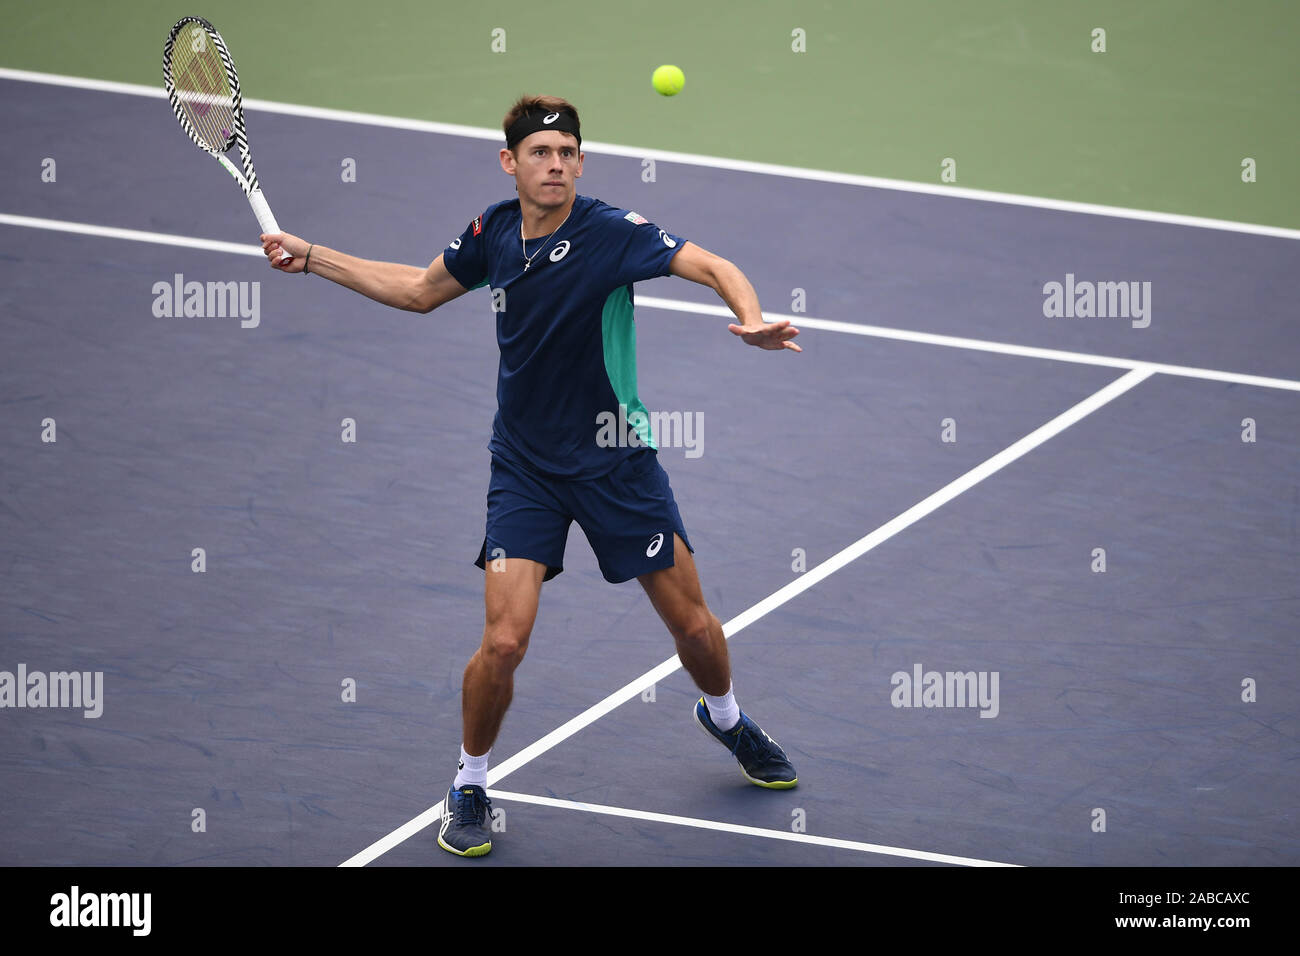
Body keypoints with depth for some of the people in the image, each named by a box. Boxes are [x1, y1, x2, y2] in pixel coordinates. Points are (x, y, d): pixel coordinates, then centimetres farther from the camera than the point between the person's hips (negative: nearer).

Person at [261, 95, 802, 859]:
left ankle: (725, 718, 43)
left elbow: (712, 267, -27)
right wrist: (312, 259, 14)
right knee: (504, 642, -13)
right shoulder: (493, 234, -3)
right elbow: (422, 290, 15)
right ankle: (471, 787, 11)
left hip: (616, 459, -1)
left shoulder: (611, 233, -17)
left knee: (693, 625, 8)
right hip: (525, 465, 1)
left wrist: (752, 318, -48)